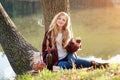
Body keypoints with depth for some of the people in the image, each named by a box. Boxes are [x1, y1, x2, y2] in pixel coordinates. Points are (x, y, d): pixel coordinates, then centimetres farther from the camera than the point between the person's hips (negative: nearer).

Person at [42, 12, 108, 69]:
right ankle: (93, 64, -42)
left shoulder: (67, 33, 8)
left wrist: (77, 44, -20)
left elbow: (72, 48, 2)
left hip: (67, 56, 3)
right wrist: (47, 63, -5)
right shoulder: (49, 32, 2)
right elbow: (45, 48, 4)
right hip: (57, 61, -3)